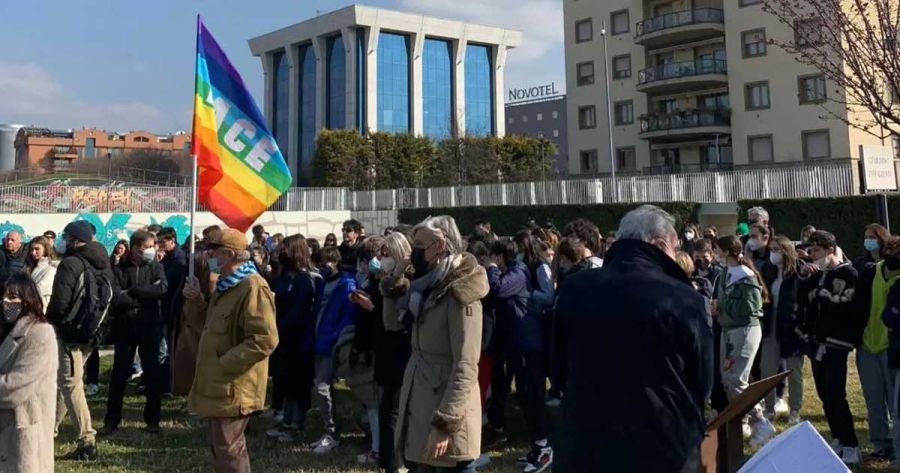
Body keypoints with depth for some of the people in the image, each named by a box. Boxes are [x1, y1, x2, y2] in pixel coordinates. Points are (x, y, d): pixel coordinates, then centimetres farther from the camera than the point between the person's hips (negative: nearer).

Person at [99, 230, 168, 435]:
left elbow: (163, 289, -16)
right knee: (119, 373, 6)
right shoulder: (119, 269, -1)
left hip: (150, 325, 1)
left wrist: (132, 291, -16)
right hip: (125, 326, -1)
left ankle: (153, 419, 18)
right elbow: (116, 298, -14)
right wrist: (146, 294, -14)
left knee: (152, 372, 7)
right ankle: (111, 420, 16)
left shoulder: (155, 267, 3)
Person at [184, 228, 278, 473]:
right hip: (220, 384, 10)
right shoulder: (226, 285, 15)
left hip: (233, 387, -10)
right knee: (220, 446, 20)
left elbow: (264, 340, -26)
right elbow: (213, 323, 22)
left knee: (228, 450, -2)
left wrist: (223, 363, -22)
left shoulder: (253, 287, -19)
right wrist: (195, 299, 6)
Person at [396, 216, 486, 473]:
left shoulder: (460, 295, -15)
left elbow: (465, 368, -20)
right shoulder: (431, 288, 11)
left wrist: (444, 424, -22)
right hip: (421, 411, 9)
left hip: (445, 415, -8)